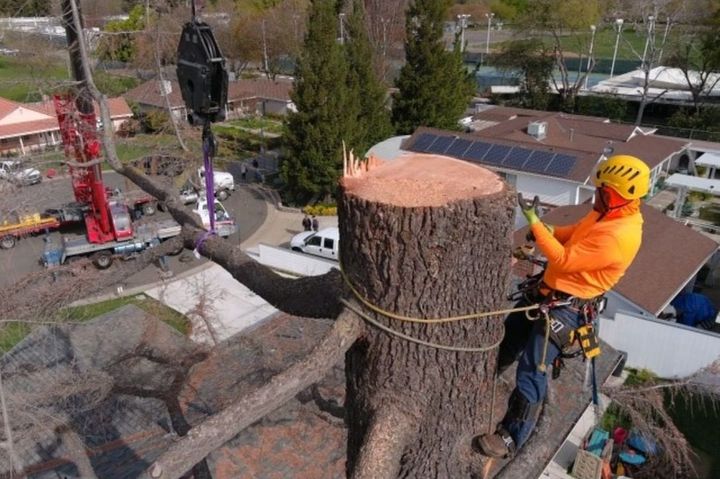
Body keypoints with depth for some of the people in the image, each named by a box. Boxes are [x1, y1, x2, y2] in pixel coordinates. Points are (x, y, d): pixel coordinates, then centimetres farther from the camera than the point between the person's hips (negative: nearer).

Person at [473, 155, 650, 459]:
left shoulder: (618, 236, -28)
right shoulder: (609, 213, 2)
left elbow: (564, 260, -27)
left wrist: (535, 222, -24)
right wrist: (550, 231, -1)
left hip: (567, 306, -10)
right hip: (550, 289, 10)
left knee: (531, 370, -12)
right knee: (509, 333, 22)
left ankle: (511, 439, -2)